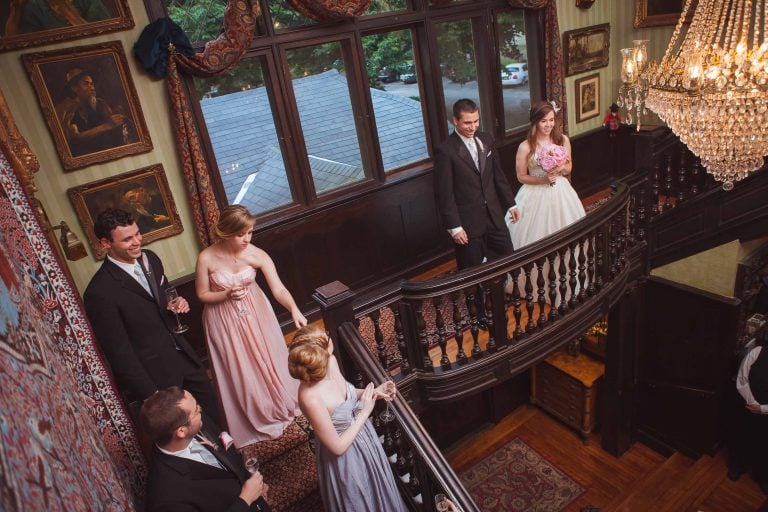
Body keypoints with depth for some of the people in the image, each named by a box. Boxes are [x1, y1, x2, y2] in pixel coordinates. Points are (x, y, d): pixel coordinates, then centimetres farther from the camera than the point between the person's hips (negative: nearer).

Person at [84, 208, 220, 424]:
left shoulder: (150, 258, -3)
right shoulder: (100, 292, -23)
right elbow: (119, 352, -18)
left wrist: (178, 302, -8)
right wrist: (151, 395, -14)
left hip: (183, 355, 7)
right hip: (156, 376, -6)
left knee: (212, 409, 20)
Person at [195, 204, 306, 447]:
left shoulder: (258, 255, -23)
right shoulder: (206, 258, -24)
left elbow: (278, 288, -28)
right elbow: (202, 295, -10)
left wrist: (295, 310, -45)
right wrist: (227, 294, -28)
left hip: (255, 313, 2)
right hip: (224, 320, -1)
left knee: (269, 358, 19)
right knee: (240, 370, 14)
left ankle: (281, 402, 49)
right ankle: (257, 416, 40)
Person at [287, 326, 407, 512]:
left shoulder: (330, 361, -19)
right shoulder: (310, 398, -40)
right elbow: (338, 447, -26)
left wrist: (372, 392, -12)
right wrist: (365, 412, -22)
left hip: (363, 434, 7)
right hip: (346, 457, -7)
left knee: (376, 488, 34)